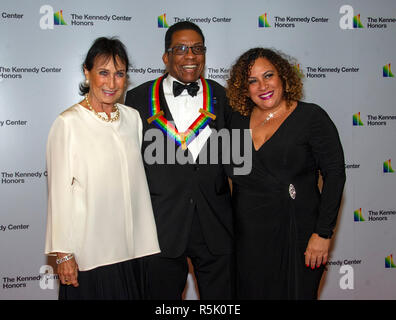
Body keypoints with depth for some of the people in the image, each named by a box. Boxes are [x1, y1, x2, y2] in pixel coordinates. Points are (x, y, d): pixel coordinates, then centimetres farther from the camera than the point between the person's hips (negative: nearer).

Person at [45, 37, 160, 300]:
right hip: (87, 251, -4)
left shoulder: (133, 118, 5)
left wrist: (145, 241, 12)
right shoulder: (68, 123, -10)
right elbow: (59, 190, -9)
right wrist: (64, 254, -8)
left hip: (129, 248, 5)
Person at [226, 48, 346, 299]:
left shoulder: (311, 116, -6)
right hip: (247, 236, 4)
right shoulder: (239, 120, 7)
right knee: (250, 293, 13)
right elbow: (232, 173, 11)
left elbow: (335, 175, -8)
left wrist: (323, 233, -13)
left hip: (295, 233, -4)